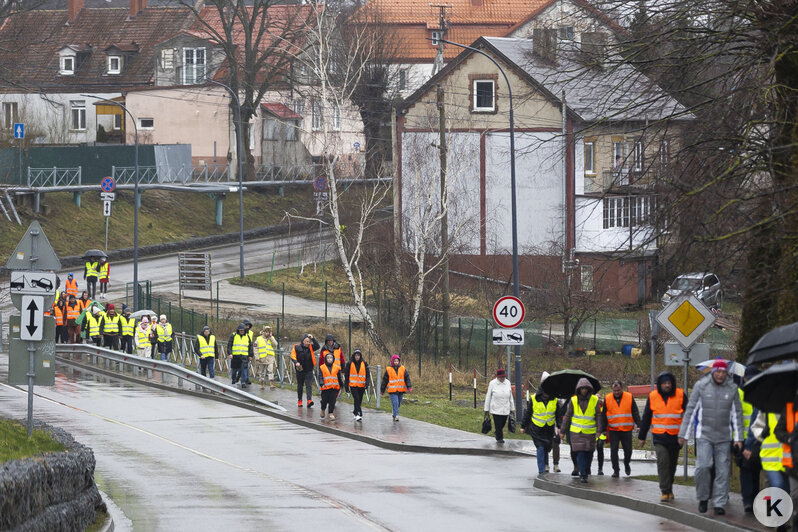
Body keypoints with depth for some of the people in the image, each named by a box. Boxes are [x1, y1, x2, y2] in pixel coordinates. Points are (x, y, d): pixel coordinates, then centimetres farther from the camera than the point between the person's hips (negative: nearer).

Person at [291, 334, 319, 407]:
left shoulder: (310, 347, 2)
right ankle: (299, 400, 25)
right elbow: (293, 356, -4)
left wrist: (312, 338, -19)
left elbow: (317, 346, -11)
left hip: (309, 370, 0)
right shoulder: (297, 347, -3)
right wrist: (296, 362, -22)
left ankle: (309, 400, -20)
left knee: (309, 385, -11)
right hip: (300, 370, 0)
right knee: (300, 385, 12)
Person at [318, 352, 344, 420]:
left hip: (334, 387, 1)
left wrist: (341, 385, 22)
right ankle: (322, 411, 29)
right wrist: (321, 384, -18)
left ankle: (331, 414, 2)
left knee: (332, 401, -3)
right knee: (324, 400, 4)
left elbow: (339, 377, 17)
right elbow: (320, 377, -4)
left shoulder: (336, 367, 8)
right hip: (325, 387, -1)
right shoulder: (322, 368, 1)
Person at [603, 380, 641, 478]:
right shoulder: (607, 399, 2)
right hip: (613, 430, 0)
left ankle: (627, 464, 31)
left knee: (628, 450, 4)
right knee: (614, 450, -6)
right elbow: (604, 415, 7)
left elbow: (635, 413, 4)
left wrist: (639, 425, -4)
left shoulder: (629, 397, 1)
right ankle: (616, 470, 0)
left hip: (626, 430, 0)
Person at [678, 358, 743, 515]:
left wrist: (738, 438, 4)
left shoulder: (732, 389, 3)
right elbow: (690, 410, 2)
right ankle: (703, 498, 6)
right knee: (703, 466, -14)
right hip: (704, 434, -2)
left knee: (722, 471, -1)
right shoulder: (701, 386, -2)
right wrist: (683, 434, 0)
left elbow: (737, 414, 8)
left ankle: (719, 503, 5)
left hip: (724, 437, 2)